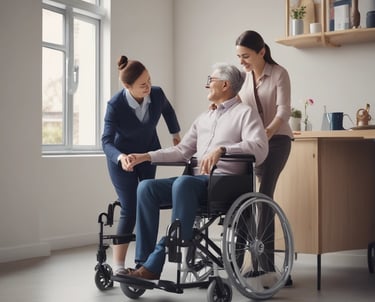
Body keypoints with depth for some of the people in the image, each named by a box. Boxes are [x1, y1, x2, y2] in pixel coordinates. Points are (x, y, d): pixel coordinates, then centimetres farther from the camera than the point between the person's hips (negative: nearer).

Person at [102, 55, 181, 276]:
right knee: (129, 210, -11)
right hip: (122, 158, -4)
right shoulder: (116, 105, -28)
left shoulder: (157, 94, -18)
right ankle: (118, 267, -4)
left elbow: (168, 111, 6)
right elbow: (106, 141, -29)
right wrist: (121, 157, -48)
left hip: (149, 154, 4)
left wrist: (176, 134, 19)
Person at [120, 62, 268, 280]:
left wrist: (221, 150, -29)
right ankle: (144, 262, -19)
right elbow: (182, 150, 26)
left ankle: (156, 263, -34)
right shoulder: (203, 118, 26)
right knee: (147, 187, -15)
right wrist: (145, 157, 15)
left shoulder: (245, 113, 2)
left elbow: (260, 148, -15)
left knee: (183, 183, -37)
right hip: (197, 180, 7)